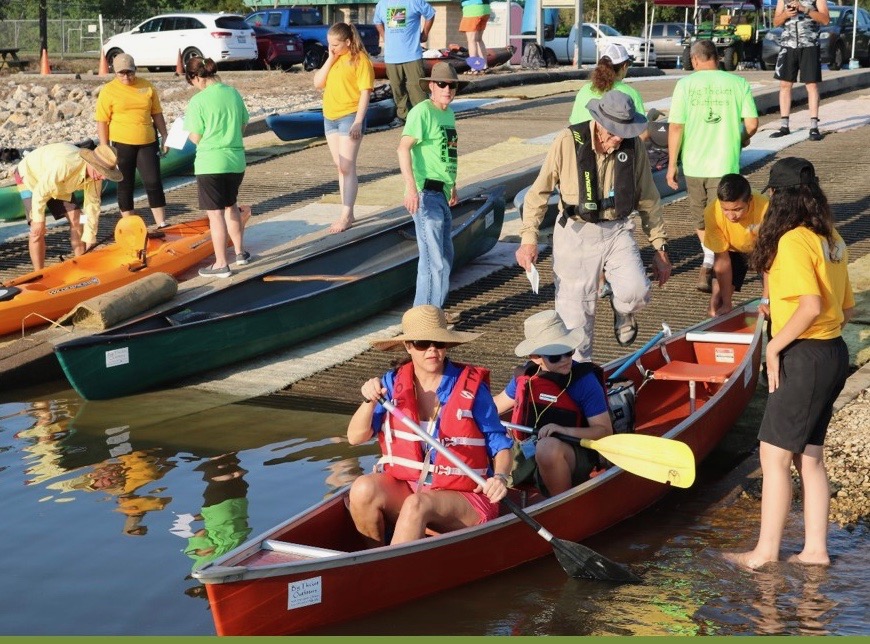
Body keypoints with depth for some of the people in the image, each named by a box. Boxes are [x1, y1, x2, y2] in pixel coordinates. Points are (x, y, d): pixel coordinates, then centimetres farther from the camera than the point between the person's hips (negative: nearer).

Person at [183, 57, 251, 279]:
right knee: (231, 206, 24)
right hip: (236, 160, 6)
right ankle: (240, 252, 34)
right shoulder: (233, 93, 4)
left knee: (215, 213, 0)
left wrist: (189, 131, 11)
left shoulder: (198, 101, -13)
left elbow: (196, 138, -9)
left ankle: (221, 264, 3)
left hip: (210, 163, -6)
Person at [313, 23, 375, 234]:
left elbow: (365, 91, -13)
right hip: (330, 117, 8)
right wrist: (330, 59, -4)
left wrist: (358, 121, -19)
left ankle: (346, 216, -9)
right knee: (340, 167, 11)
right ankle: (347, 213, 16)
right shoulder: (334, 60, 13)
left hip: (349, 117, -8)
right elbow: (318, 83, 6)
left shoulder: (359, 59, -9)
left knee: (347, 168, -9)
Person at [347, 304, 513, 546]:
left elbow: (499, 444, 0)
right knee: (363, 489, -26)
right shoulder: (393, 383, 3)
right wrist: (370, 401, -19)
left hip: (462, 496, -3)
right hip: (403, 487, 3)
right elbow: (355, 438, -1)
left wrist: (500, 477, -20)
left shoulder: (471, 387, -5)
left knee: (416, 505, -34)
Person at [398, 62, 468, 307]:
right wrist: (411, 187, -35)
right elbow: (404, 148, -25)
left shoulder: (449, 114, 14)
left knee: (445, 257, 21)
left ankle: (434, 310, 36)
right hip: (426, 194, -10)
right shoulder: (422, 111, -13)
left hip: (442, 194, 10)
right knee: (434, 261, -13)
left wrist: (452, 185, 33)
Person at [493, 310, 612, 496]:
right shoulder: (525, 377, 4)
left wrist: (563, 430, -27)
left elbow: (605, 431, -13)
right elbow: (495, 406, 22)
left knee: (548, 446, -39)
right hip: (528, 454, 6)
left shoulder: (585, 381, -11)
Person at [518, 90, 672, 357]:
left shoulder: (633, 145, -3)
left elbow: (648, 199, 8)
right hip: (576, 234, -2)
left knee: (636, 292, -20)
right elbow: (539, 192, -4)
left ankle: (622, 313, 17)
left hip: (617, 232, 2)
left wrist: (660, 247, 10)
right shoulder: (568, 141, -12)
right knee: (575, 315, 1)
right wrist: (528, 238, -12)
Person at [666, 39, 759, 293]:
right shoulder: (738, 83, -1)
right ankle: (709, 264, -9)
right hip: (725, 165, -1)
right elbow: (752, 123, -4)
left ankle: (710, 260, 28)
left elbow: (675, 127, -6)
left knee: (700, 219, 20)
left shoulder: (685, 84, -2)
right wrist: (742, 139, 18)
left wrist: (672, 164, 1)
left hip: (693, 165, 1)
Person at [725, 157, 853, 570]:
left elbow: (811, 305, -26)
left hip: (805, 358, -9)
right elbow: (847, 305, 15)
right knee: (809, 456, 14)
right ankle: (815, 548, 18)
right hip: (834, 353, 9)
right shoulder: (831, 239, 10)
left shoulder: (793, 242, -17)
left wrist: (775, 346, -18)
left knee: (775, 454, -1)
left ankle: (766, 551, 4)